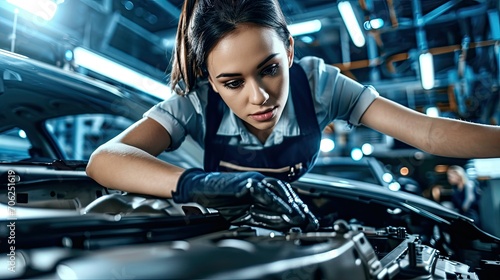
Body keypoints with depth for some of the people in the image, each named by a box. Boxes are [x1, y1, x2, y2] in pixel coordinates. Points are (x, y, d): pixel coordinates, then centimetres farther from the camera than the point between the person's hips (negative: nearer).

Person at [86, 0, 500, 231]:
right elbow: (104, 159, -37)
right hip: (220, 227, 0)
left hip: (302, 223, 1)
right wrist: (200, 183, -55)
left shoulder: (315, 82, -22)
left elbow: (428, 132, -23)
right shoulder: (198, 101, -25)